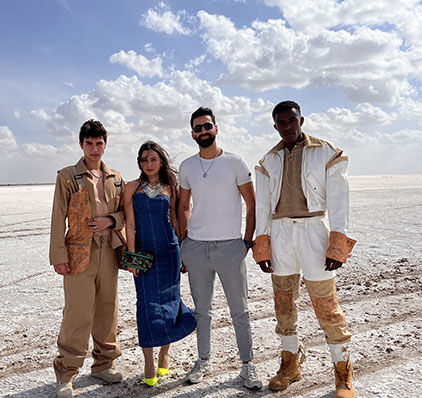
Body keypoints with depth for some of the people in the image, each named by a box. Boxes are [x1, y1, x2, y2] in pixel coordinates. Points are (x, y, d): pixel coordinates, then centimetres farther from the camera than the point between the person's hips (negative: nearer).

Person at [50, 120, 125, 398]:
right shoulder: (67, 176, 1)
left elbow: (125, 211, 16)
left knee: (108, 310, 11)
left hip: (109, 250, 4)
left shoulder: (115, 178, 13)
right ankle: (66, 374, 12)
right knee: (78, 314, -4)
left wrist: (110, 221, -6)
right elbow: (58, 219, -3)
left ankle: (104, 364, 28)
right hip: (79, 252, -4)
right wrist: (59, 255, -9)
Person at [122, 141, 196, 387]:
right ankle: (149, 364, 10)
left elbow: (174, 221, 12)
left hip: (168, 250, 1)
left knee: (167, 299, 7)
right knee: (148, 304, -2)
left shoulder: (169, 188, 6)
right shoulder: (132, 188, 3)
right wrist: (131, 256, -8)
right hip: (144, 253, -1)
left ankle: (165, 355, 27)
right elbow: (130, 224, -2)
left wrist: (184, 250, 11)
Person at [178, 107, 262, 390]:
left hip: (230, 246, -3)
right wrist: (183, 243, 8)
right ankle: (204, 361, 29)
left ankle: (248, 364, 20)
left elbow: (252, 205, 2)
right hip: (195, 247, 3)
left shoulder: (235, 163, -1)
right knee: (202, 309, 14)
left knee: (240, 310, 6)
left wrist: (248, 241, -4)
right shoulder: (187, 167, 9)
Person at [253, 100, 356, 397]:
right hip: (279, 233, 4)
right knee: (284, 303, 10)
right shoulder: (269, 162, 10)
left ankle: (343, 369, 16)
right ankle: (291, 363, 27)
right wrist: (262, 248, 5)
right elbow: (262, 206, 11)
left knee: (326, 304, -2)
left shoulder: (325, 154, 1)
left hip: (312, 230, -3)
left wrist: (338, 247, -10)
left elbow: (338, 201, -2)